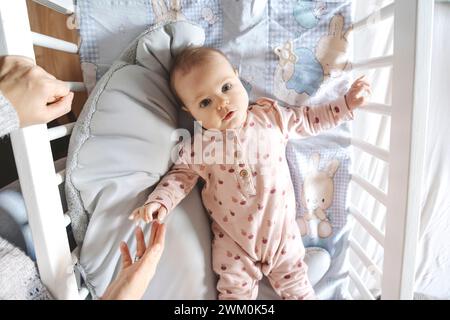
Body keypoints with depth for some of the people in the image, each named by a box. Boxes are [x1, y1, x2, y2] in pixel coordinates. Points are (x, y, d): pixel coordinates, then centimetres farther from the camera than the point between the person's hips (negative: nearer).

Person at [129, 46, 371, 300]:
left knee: (297, 287, 18)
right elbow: (181, 174, -1)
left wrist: (347, 104, 3)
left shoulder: (272, 117, -9)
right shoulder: (198, 146, -14)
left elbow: (309, 120, 5)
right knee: (234, 291, 13)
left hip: (281, 231, 1)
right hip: (233, 241, 0)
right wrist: (160, 201, -17)